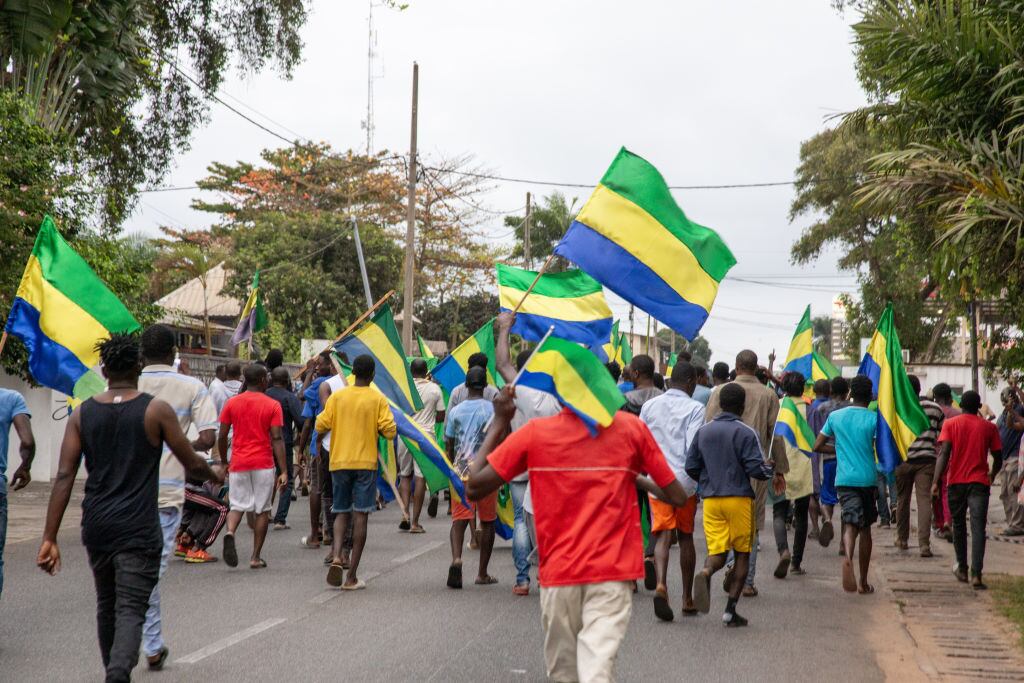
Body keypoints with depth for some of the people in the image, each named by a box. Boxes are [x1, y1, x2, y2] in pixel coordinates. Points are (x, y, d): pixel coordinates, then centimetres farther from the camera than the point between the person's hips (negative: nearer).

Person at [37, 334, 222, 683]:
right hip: (139, 530, -4)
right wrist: (216, 475, 24)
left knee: (106, 604, 22)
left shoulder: (82, 414, 3)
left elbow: (64, 477, -4)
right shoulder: (157, 410, -6)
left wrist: (50, 538, -5)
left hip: (96, 526, 4)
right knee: (131, 611, -6)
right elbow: (192, 464, 1)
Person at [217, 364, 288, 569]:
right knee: (262, 509, 7)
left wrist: (223, 462, 17)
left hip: (238, 464, 2)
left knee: (237, 505, 9)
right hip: (263, 464, -2)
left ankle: (230, 533, -23)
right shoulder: (272, 405, -4)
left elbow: (222, 436, 4)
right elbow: (277, 439, -9)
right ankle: (255, 557, 7)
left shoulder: (231, 403, 4)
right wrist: (284, 471, -9)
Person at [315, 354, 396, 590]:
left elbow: (321, 426, -2)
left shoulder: (337, 396, 0)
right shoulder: (378, 399, -4)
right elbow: (390, 431, -8)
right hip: (366, 462, -2)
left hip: (339, 462, 2)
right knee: (360, 515, 0)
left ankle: (337, 556, -11)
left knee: (341, 512, 15)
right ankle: (352, 576, -1)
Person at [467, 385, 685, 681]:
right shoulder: (631, 427, -2)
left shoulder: (535, 432, -4)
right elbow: (677, 497, 2)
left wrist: (499, 421, 6)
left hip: (558, 573, 1)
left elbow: (474, 488, 0)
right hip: (613, 571, -1)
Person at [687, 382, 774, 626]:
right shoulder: (746, 433, -9)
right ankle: (730, 610, 4)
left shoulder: (703, 431, 5)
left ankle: (706, 573, -30)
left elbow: (691, 466, 7)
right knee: (742, 553, 8)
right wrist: (769, 469, 9)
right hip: (739, 499, -3)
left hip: (711, 499, 4)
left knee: (717, 551, 6)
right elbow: (756, 469, -13)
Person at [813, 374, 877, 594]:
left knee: (851, 523, -7)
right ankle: (863, 582, 18)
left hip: (844, 479, 1)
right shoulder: (874, 418, -3)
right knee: (865, 528, 12)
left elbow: (817, 446, 9)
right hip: (867, 478, -1)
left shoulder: (835, 416, 5)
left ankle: (847, 556, -41)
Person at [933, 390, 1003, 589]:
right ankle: (976, 575, -17)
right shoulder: (989, 427, 5)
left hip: (956, 482, 1)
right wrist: (992, 476, 29)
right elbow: (998, 457, 10)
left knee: (959, 526, 17)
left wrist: (936, 481, -13)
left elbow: (944, 453, -10)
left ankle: (962, 569, 27)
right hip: (980, 483, -1)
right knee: (978, 528, -6)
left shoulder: (950, 424, 1)